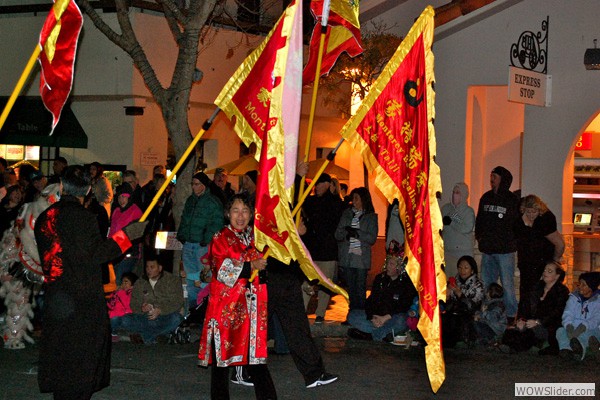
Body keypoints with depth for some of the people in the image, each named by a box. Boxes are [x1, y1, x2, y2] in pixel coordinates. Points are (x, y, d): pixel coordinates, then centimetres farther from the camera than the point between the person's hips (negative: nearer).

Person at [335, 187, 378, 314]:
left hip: (362, 257, -3)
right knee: (351, 288, 5)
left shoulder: (371, 216, 3)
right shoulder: (346, 214, 13)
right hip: (347, 256, 3)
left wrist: (357, 233, -15)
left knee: (360, 289, -5)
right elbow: (338, 235, 8)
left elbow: (372, 238, -4)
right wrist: (347, 232, -13)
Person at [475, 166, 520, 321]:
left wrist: (510, 241, -5)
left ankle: (510, 314, 5)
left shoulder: (512, 200, -3)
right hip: (487, 249, 6)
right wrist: (479, 236, 10)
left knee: (507, 284, -3)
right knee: (486, 283, 9)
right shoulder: (486, 197, 12)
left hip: (505, 250, -5)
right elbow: (479, 219, 20)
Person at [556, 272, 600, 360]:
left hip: (592, 330, -3)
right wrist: (569, 326, -27)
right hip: (574, 329, 3)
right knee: (560, 331, -26)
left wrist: (583, 327, -34)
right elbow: (567, 314, -3)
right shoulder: (574, 297, 12)